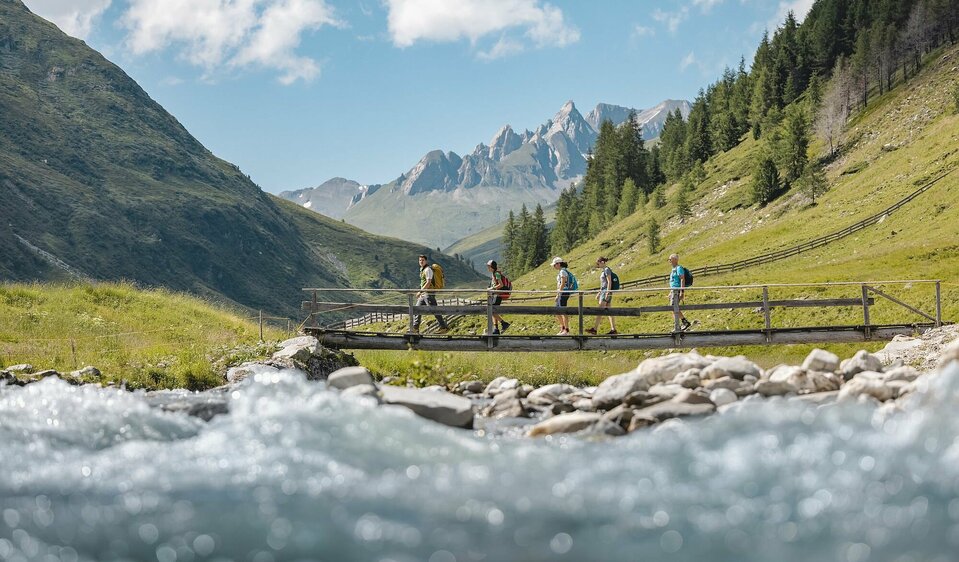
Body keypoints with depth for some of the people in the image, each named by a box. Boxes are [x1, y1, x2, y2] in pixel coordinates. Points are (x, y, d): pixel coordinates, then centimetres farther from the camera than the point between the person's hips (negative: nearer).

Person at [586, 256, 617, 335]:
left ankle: (595, 329, -18)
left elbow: (609, 282, -15)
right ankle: (613, 329, 5)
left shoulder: (607, 270, -9)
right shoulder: (603, 270, 19)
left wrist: (607, 293, -20)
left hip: (606, 291, -10)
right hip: (603, 292, 10)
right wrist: (599, 293, 24)